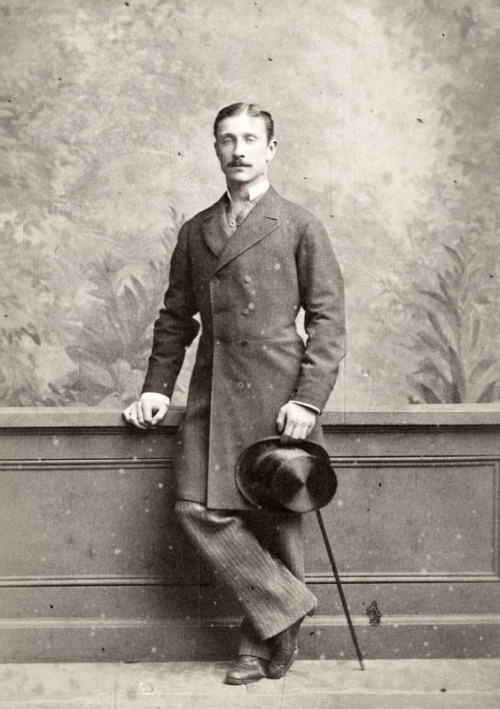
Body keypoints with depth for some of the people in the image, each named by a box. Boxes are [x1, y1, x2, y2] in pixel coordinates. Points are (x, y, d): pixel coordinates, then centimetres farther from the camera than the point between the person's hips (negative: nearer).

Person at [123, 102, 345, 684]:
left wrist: (309, 399, -11)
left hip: (276, 394, -4)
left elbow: (328, 318, -2)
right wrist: (156, 387, 7)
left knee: (275, 515, 1)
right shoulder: (194, 232, 15)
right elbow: (175, 318, 19)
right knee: (198, 507, -7)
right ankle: (285, 608, 8)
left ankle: (260, 646, 17)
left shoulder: (299, 227, 3)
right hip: (212, 394, 4)